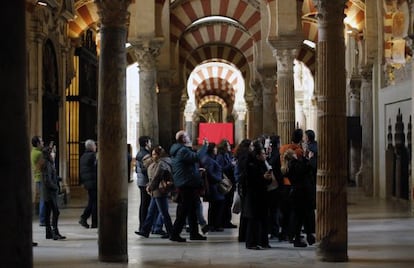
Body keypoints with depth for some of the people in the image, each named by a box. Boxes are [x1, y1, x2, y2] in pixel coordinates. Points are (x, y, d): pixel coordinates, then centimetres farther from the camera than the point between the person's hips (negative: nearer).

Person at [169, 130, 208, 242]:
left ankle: (194, 233, 21)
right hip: (187, 185, -11)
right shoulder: (183, 151, -17)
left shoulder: (178, 150, 16)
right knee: (184, 211, -6)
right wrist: (205, 146, -21)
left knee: (192, 210, 15)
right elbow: (197, 157, -30)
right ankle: (175, 234, -3)